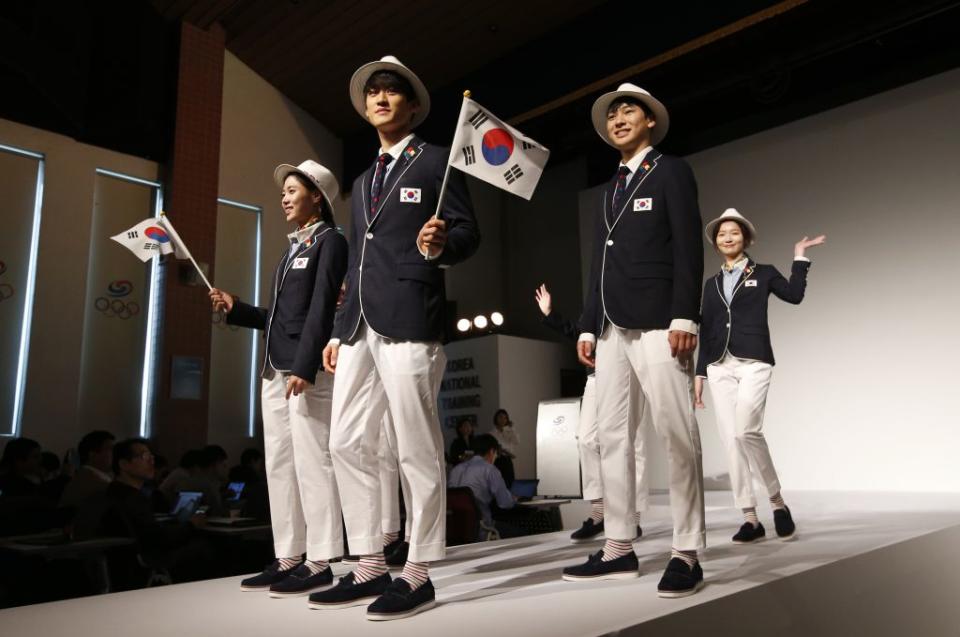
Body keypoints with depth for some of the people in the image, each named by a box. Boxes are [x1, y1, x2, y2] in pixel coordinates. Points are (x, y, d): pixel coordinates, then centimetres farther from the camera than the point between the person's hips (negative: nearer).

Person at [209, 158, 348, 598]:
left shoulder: (329, 241, -1)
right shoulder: (292, 247, 23)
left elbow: (321, 309, -13)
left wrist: (304, 367, -21)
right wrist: (235, 309, 13)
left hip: (308, 368, -9)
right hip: (274, 369, 9)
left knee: (311, 460, -7)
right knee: (278, 463, 8)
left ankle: (319, 563, 0)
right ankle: (287, 559, 15)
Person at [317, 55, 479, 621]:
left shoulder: (436, 160, 5)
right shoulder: (363, 181, 25)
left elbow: (469, 231, -2)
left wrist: (439, 245, -25)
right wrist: (338, 330, 19)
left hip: (408, 319, -8)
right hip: (359, 323, 8)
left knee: (417, 449, -4)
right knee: (349, 444, 7)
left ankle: (419, 575, 6)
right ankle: (370, 569, 17)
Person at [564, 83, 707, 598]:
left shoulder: (671, 172, 5)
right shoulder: (609, 191, 23)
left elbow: (688, 247, -6)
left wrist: (684, 317, -16)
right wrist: (588, 325, 13)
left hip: (657, 322, -7)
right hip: (613, 327, 7)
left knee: (676, 434, -8)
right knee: (611, 434, 5)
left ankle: (686, 554, 0)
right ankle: (619, 549, 12)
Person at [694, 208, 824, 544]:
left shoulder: (763, 273, 9)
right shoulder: (711, 283, 17)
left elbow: (794, 295, -9)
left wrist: (799, 258, -4)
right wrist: (699, 372, 11)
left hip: (753, 364, -4)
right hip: (719, 367, 4)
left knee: (747, 431, -22)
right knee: (731, 440, -1)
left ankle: (777, 501, -1)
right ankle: (750, 518, 5)